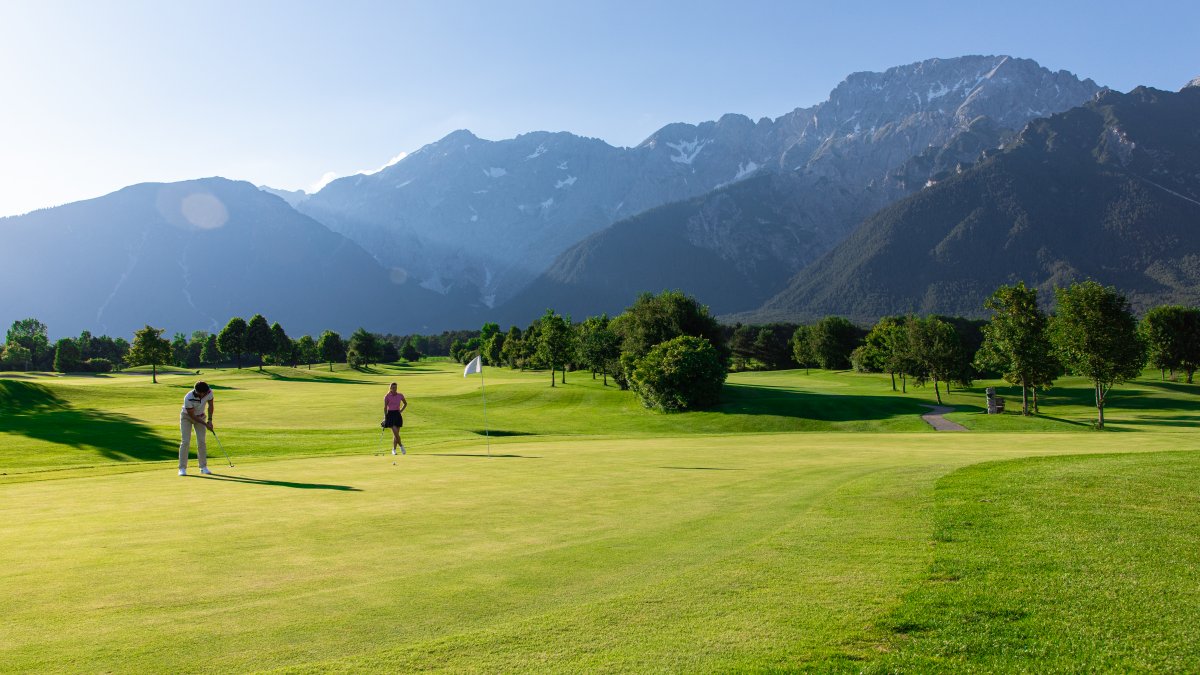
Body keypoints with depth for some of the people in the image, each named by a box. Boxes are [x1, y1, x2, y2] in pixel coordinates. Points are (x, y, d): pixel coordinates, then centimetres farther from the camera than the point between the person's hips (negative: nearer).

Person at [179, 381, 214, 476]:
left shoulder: (209, 392, -23)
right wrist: (205, 424, -22)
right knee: (185, 442, -11)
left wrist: (210, 420, -7)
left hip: (200, 416, 3)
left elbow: (210, 405, -2)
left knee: (201, 441, -3)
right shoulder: (188, 398, -35)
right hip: (187, 417, -3)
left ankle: (203, 467, 4)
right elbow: (192, 415, -24)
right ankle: (182, 468, -7)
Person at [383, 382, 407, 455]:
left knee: (396, 434, 5)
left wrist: (401, 411, 5)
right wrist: (385, 418, -3)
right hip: (390, 414, -3)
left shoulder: (400, 395, 4)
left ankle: (394, 450, 15)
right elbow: (385, 407, 0)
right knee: (395, 432, -16)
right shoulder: (387, 397, -4)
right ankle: (401, 446, 5)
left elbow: (405, 403, 20)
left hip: (397, 415, 3)